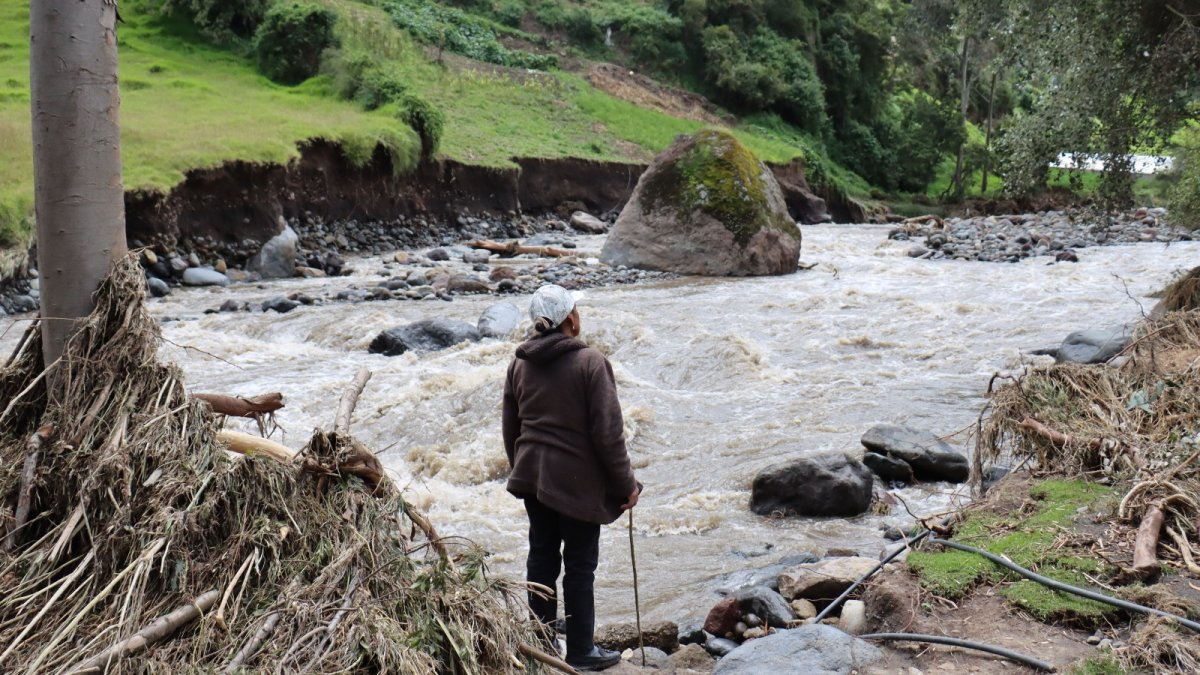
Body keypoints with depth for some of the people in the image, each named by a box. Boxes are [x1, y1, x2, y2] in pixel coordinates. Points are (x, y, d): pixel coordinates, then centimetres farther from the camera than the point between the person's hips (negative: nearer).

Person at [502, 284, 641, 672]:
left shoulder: (520, 365, 4)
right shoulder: (590, 363, -14)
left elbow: (511, 429, 12)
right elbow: (608, 433, -15)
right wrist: (625, 485, -7)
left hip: (532, 476, 6)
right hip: (577, 480, -6)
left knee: (541, 556, 16)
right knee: (580, 564, 4)